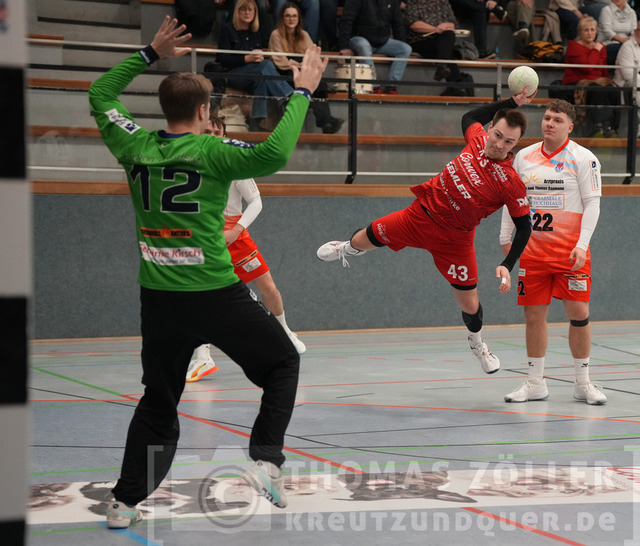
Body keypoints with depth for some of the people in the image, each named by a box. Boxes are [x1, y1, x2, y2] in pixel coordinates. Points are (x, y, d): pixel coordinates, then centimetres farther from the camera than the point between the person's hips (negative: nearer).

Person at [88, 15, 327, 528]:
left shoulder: (135, 146, 2)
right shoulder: (211, 152, -11)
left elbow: (100, 95, 19)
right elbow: (273, 153, -25)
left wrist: (150, 54, 23)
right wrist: (302, 92, -16)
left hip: (158, 298, 5)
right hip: (217, 294, -4)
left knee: (158, 402, 17)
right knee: (283, 363, 16)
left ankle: (125, 501, 14)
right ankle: (267, 461, 3)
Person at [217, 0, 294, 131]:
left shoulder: (255, 32, 18)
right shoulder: (227, 29, 1)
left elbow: (260, 54, 23)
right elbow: (223, 59, -6)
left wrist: (260, 56, -3)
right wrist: (246, 58, -19)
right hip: (232, 74, -5)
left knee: (262, 79, -34)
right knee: (266, 65, -31)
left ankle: (256, 122, -41)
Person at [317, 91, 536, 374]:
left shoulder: (511, 183, -26)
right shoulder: (478, 139, -13)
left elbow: (524, 226, -17)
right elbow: (469, 117, 12)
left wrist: (507, 266, -27)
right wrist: (511, 102, 3)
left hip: (454, 239, -4)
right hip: (422, 213, 4)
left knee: (468, 302, 2)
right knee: (365, 239, 18)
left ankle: (477, 342, 39)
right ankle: (346, 249, 59)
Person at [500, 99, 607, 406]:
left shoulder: (583, 158, -4)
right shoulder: (524, 157, 8)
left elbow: (592, 203, -7)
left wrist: (582, 245, -16)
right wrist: (505, 237, 10)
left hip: (570, 250, -3)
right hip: (532, 248, 3)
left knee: (578, 313, -5)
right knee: (534, 315, 4)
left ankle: (583, 384, 8)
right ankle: (536, 384, 14)